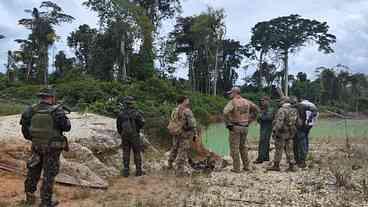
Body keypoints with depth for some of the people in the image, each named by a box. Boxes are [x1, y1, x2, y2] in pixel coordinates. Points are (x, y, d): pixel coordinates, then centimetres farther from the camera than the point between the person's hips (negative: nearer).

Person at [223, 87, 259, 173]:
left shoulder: (233, 102, -13)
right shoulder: (246, 101, 7)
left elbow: (225, 112, -29)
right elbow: (256, 109, 18)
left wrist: (228, 124, -16)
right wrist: (249, 120, 16)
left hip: (235, 127, -6)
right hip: (245, 127, 6)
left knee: (234, 148, 2)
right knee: (243, 146, 19)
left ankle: (236, 168, 5)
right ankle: (246, 166, 22)